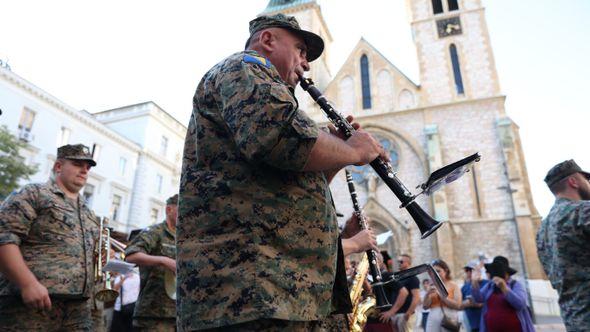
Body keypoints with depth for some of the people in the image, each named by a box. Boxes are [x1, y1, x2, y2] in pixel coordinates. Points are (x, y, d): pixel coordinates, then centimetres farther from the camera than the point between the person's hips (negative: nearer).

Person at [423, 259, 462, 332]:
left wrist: (442, 295, -14)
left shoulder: (453, 285, 3)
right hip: (433, 321, 3)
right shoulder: (432, 287, 11)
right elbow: (425, 306, 7)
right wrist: (428, 294, -10)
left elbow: (458, 305, -8)